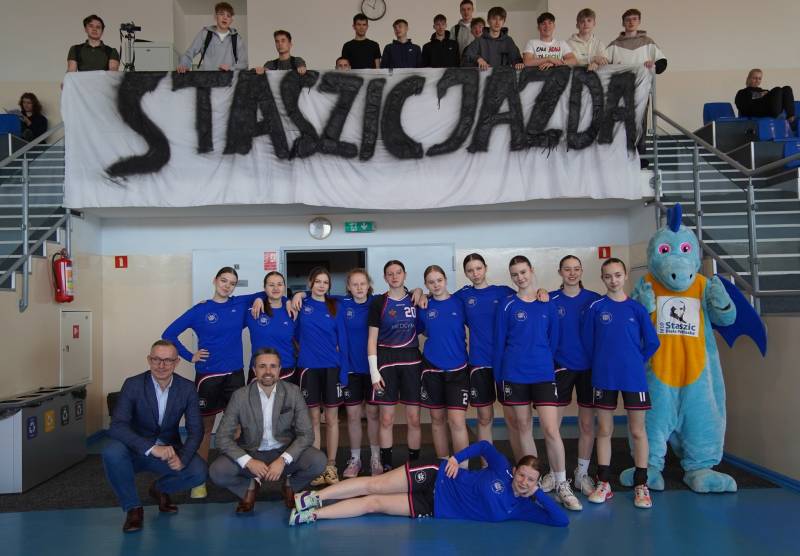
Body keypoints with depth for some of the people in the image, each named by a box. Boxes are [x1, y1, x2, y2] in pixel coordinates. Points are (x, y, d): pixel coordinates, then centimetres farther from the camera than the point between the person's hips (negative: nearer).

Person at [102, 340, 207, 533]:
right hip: (136, 450, -2)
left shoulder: (187, 388, -8)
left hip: (169, 449, 2)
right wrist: (152, 448, -39)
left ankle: (160, 488, 13)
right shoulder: (133, 385, -16)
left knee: (198, 472, -23)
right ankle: (133, 507, -9)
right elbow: (117, 426, -27)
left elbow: (196, 430, -9)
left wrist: (182, 458, -29)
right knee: (112, 451, -33)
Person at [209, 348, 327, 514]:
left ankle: (290, 485, 7)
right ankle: (250, 486, 7)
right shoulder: (240, 396, -10)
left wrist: (283, 460, -26)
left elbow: (306, 434, -11)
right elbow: (223, 437, -10)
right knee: (217, 471, -26)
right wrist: (248, 462, -25)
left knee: (318, 461, -26)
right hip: (251, 454, 0)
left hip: (285, 452, 0)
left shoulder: (293, 392, -10)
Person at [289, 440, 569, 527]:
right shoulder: (503, 468, -6)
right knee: (374, 485, -8)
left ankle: (311, 514, 1)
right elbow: (484, 445, 5)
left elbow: (562, 520, -11)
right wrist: (456, 457, -6)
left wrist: (539, 494, -16)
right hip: (437, 478, 0)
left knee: (373, 503, -5)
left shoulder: (520, 508, -5)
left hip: (435, 508, 0)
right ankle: (315, 497, 5)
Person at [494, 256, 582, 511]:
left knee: (551, 429, -6)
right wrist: (499, 376, 2)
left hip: (544, 375, 0)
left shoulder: (548, 305, 4)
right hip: (515, 375, 0)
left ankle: (562, 486, 8)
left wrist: (543, 362, 11)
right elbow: (499, 343, 2)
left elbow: (553, 340, 10)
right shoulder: (508, 306, 1)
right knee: (523, 428, 9)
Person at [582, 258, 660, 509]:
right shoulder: (595, 308, -1)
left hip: (633, 377, 0)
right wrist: (603, 363, 7)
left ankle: (641, 485, 18)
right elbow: (587, 342, 3)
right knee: (604, 430, 8)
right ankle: (603, 483, 18)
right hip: (604, 377, 0)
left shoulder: (637, 308, 0)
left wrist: (634, 362, 7)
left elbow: (651, 343, 4)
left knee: (637, 431, 6)